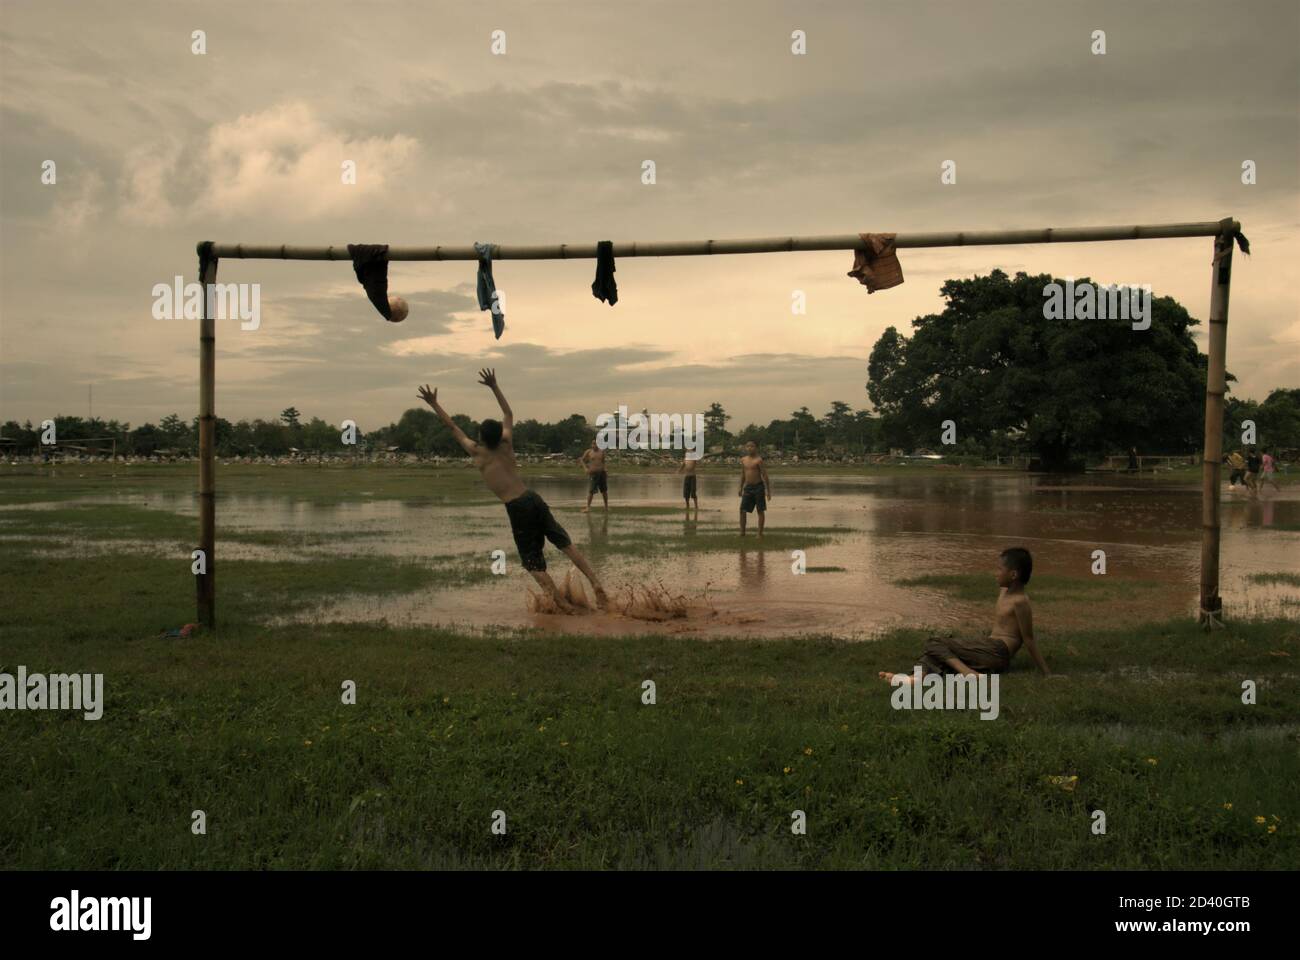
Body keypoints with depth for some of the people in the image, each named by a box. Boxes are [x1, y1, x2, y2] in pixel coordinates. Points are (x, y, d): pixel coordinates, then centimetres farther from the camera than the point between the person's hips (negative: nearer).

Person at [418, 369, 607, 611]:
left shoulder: (478, 454, 0)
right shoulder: (507, 445, 10)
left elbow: (453, 427, 8)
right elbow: (508, 414, 25)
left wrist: (434, 404, 15)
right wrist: (494, 387, 25)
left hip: (517, 508, -5)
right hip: (534, 499, 5)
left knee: (534, 563, 1)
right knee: (566, 544, 9)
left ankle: (563, 605, -6)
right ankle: (595, 583, -4)